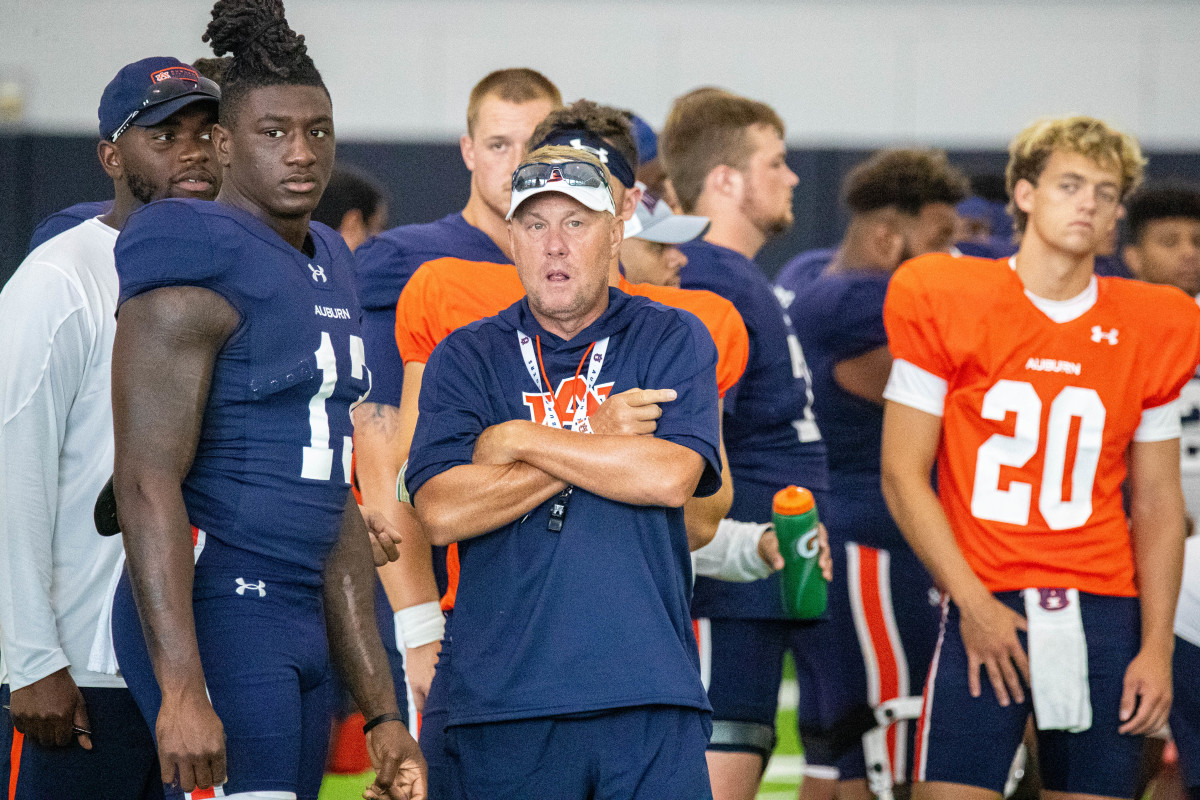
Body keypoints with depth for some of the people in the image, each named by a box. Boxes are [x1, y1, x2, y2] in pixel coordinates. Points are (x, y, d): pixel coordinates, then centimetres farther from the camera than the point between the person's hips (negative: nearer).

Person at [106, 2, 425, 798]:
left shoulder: (327, 270, 18)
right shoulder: (197, 268, -10)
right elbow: (147, 482, -18)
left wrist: (382, 713, 19)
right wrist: (182, 691, -26)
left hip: (297, 629, 9)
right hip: (211, 619, -9)